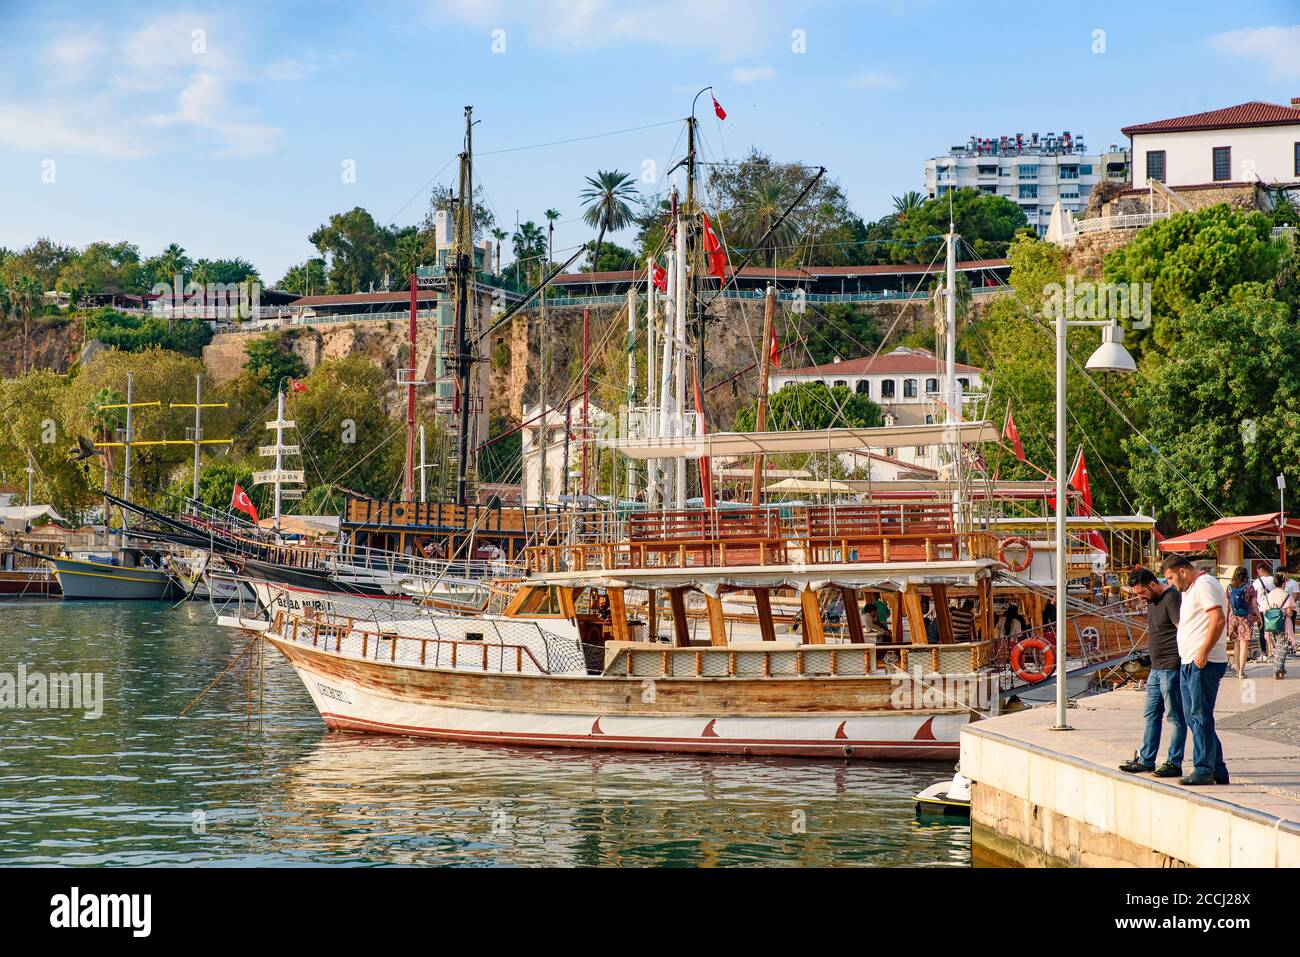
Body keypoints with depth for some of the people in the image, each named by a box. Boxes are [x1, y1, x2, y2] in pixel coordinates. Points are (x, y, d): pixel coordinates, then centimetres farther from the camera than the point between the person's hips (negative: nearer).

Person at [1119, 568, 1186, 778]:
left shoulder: (1172, 599, -14)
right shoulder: (1152, 601, 16)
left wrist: (1183, 662, -20)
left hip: (1172, 667, -10)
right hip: (1156, 668, 10)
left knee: (1175, 715, -3)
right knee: (1151, 714, 12)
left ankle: (1174, 764, 0)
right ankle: (1145, 760, 18)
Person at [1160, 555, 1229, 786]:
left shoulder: (1205, 585, -10)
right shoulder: (1190, 589, 22)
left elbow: (1218, 620, -21)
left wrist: (1203, 652, -22)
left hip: (1204, 664, -11)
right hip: (1189, 663, 11)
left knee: (1200, 716, -9)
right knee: (1193, 717, 10)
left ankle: (1204, 770, -7)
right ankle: (1218, 770, 13)